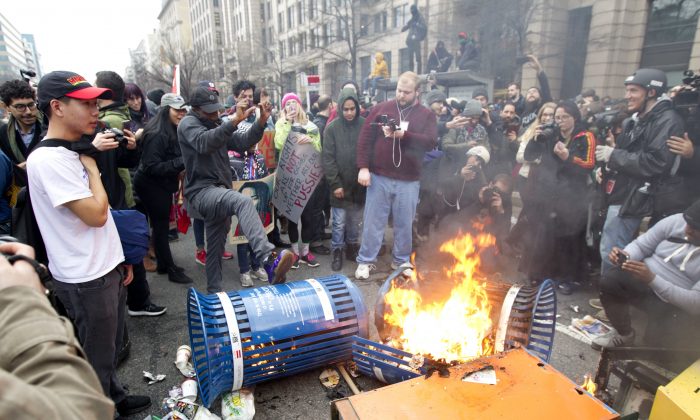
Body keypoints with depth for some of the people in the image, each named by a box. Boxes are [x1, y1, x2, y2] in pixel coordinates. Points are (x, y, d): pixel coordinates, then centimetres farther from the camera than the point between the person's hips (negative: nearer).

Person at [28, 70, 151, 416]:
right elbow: (96, 214, -24)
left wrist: (119, 258, 16)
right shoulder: (47, 159, -21)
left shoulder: (73, 152, 9)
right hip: (85, 280, -9)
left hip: (107, 269, 9)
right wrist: (91, 166, -12)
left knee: (111, 347, 24)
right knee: (96, 357, 10)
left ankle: (113, 398, 44)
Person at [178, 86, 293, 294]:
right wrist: (234, 120, -37)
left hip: (218, 193, 9)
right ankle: (269, 260, -52)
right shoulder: (188, 123, -4)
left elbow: (242, 142, 9)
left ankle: (214, 291, 31)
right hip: (201, 191, -9)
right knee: (243, 202, -37)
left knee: (216, 246, 17)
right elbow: (204, 142, -27)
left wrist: (261, 122, -6)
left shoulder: (216, 125, 20)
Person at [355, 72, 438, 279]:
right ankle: (365, 261, 20)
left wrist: (404, 135, -21)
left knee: (404, 223, 11)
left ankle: (401, 261, 28)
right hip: (379, 177, 0)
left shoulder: (426, 115, 5)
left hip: (409, 181, 1)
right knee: (373, 221, 6)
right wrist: (363, 167, -9)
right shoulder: (381, 108, 4)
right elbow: (365, 139, 0)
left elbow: (431, 141, -10)